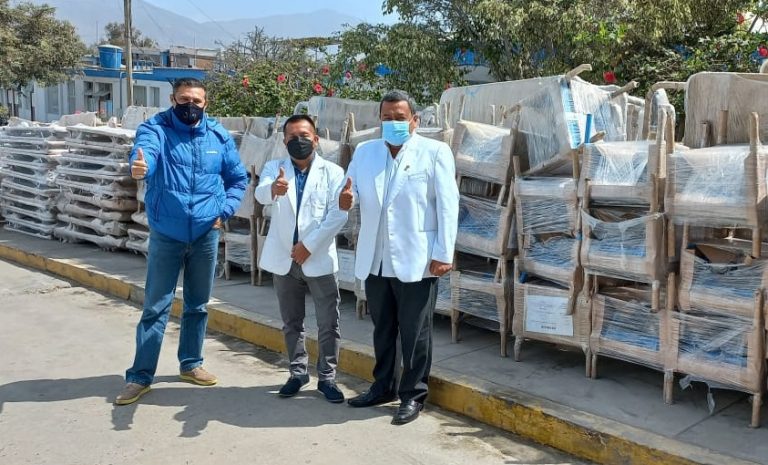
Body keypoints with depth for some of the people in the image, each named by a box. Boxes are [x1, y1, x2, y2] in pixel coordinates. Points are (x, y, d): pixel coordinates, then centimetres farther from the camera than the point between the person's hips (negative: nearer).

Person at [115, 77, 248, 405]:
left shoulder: (219, 136, 3)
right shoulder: (156, 128, -7)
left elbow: (238, 178, 12)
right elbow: (145, 151, -31)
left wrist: (225, 211, -2)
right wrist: (140, 166, -54)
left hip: (206, 236, 3)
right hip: (166, 236, -3)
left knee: (198, 305, 14)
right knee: (155, 307, 2)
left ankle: (191, 364, 31)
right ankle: (140, 376, 12)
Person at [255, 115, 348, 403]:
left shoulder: (332, 172, 0)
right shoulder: (274, 168, 4)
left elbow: (339, 214, -8)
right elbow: (260, 194, -17)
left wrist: (309, 244, -15)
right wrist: (273, 188, -42)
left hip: (319, 259, -2)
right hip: (284, 259, 2)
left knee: (328, 324, 2)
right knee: (291, 323, 13)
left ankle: (327, 377, 16)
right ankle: (298, 373, 28)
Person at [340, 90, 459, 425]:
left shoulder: (435, 152, -4)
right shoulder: (364, 152, 11)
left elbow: (448, 205, -7)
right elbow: (351, 190, 11)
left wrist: (443, 254, -13)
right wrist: (345, 198, -15)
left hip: (416, 261, -5)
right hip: (375, 260, 5)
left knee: (414, 333, 5)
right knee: (382, 329, 17)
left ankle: (413, 395, 20)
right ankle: (382, 387, 32)